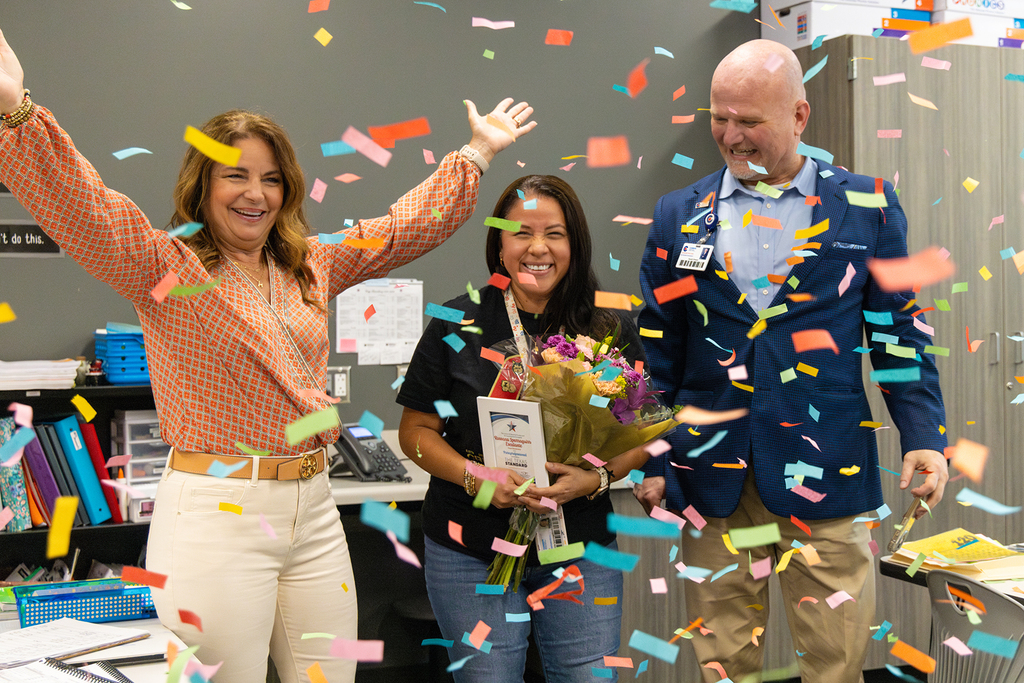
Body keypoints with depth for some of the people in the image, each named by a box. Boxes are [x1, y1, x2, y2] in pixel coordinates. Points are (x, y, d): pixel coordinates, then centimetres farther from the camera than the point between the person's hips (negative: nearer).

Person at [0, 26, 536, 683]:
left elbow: (409, 224, 23)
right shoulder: (166, 267, -4)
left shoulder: (313, 267, 14)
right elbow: (81, 208, -20)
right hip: (215, 512, -5)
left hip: (313, 509, 6)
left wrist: (479, 151, 26)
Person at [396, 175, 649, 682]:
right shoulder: (458, 323, -3)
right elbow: (416, 432, 0)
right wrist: (475, 476, -17)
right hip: (471, 552, -1)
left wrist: (597, 479, -14)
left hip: (579, 551, 1)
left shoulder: (612, 329, 1)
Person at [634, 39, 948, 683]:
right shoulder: (680, 214, 7)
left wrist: (924, 436, -6)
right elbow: (657, 349, 8)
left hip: (824, 474, -1)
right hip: (712, 477, 1)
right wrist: (650, 461, 4)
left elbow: (900, 333, 6)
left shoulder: (866, 207, 3)